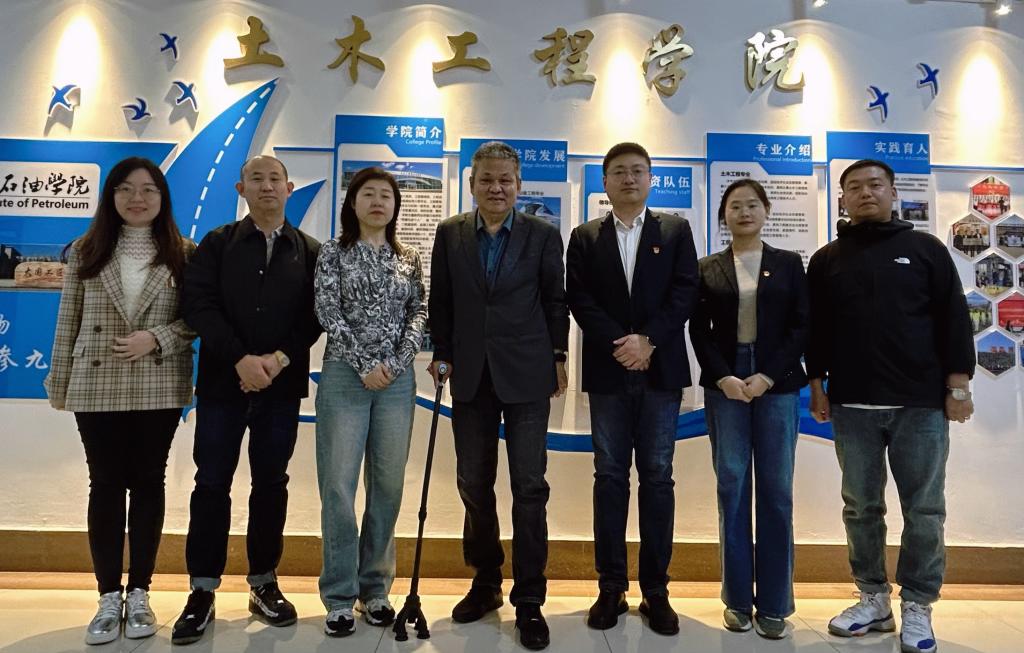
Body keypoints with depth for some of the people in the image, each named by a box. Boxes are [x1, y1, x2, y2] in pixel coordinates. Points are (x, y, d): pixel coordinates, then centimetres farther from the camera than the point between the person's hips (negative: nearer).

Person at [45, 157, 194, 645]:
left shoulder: (183, 253, 2)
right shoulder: (85, 251, 6)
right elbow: (68, 321, 6)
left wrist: (156, 339, -16)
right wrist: (59, 381, 7)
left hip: (159, 388, -1)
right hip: (96, 387, 1)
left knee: (148, 483, 7)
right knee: (106, 485, 7)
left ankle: (139, 593, 19)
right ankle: (109, 596, 18)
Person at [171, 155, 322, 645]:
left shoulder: (310, 252, 7)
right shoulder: (217, 244, 5)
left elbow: (315, 315, 0)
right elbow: (199, 306, -6)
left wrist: (281, 358, -14)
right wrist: (241, 359, -17)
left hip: (282, 384, 1)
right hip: (223, 380, 0)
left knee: (271, 483, 9)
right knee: (212, 482, 3)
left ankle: (264, 583, 22)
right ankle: (203, 591, 15)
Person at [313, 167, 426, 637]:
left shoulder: (409, 259, 11)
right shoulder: (333, 252, 4)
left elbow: (419, 314, 5)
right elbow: (328, 313, -5)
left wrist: (395, 361, -10)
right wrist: (366, 364, -12)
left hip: (397, 379, 3)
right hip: (344, 376, -2)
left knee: (388, 484, 6)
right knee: (338, 485, -1)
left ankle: (375, 588, 20)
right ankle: (340, 596, 11)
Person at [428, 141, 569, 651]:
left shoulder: (543, 235, 1)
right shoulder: (449, 234, 5)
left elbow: (555, 300, 4)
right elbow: (441, 301, 8)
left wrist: (558, 356, 3)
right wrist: (443, 355, 5)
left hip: (526, 374, -2)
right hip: (471, 376, 3)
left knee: (529, 485, 0)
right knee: (474, 483, 11)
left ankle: (529, 600, 13)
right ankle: (485, 582, 29)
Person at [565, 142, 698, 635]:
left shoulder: (675, 230, 9)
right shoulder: (585, 237, 9)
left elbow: (685, 292, -1)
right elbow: (579, 299, -1)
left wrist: (647, 340, -13)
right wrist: (619, 344, -13)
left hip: (661, 370, 0)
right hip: (607, 372, 1)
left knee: (657, 477, 4)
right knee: (610, 477, 5)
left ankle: (655, 590, 14)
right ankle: (611, 588, 14)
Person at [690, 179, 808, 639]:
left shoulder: (789, 264, 8)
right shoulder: (707, 268, 8)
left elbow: (802, 326, 1)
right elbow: (699, 331, 3)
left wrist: (768, 376, -10)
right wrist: (724, 378, -10)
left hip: (778, 384, 0)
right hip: (724, 385, 0)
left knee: (776, 491, 2)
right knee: (732, 489, 3)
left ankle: (774, 603, 12)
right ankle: (738, 598, 14)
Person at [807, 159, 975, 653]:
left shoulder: (926, 249, 6)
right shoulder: (827, 259, 9)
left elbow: (954, 319, 2)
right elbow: (816, 329, 9)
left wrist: (957, 385, -4)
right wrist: (817, 385, 3)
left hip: (921, 403, -1)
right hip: (852, 405, 2)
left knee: (924, 510, 4)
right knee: (861, 507, 8)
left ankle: (917, 608, 17)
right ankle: (873, 599, 22)